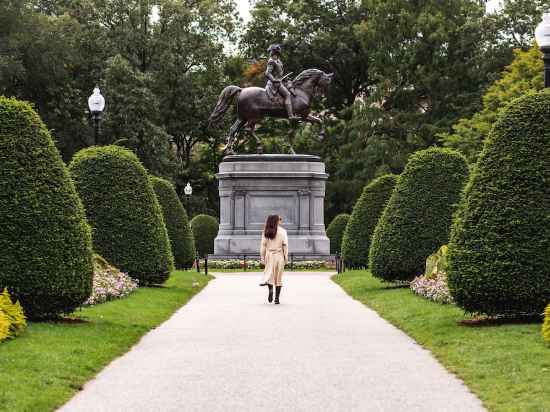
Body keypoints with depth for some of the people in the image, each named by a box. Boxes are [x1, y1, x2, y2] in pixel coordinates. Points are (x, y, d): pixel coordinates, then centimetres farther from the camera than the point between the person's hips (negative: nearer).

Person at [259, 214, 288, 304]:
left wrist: (262, 257, 6)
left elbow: (263, 245, 0)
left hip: (269, 255, 1)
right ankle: (277, 298, 5)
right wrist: (286, 257, 1)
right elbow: (285, 245, -6)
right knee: (279, 277, 5)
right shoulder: (282, 231, -4)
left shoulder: (266, 232, 1)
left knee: (269, 273, 8)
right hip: (279, 255, -1)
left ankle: (270, 289, -20)